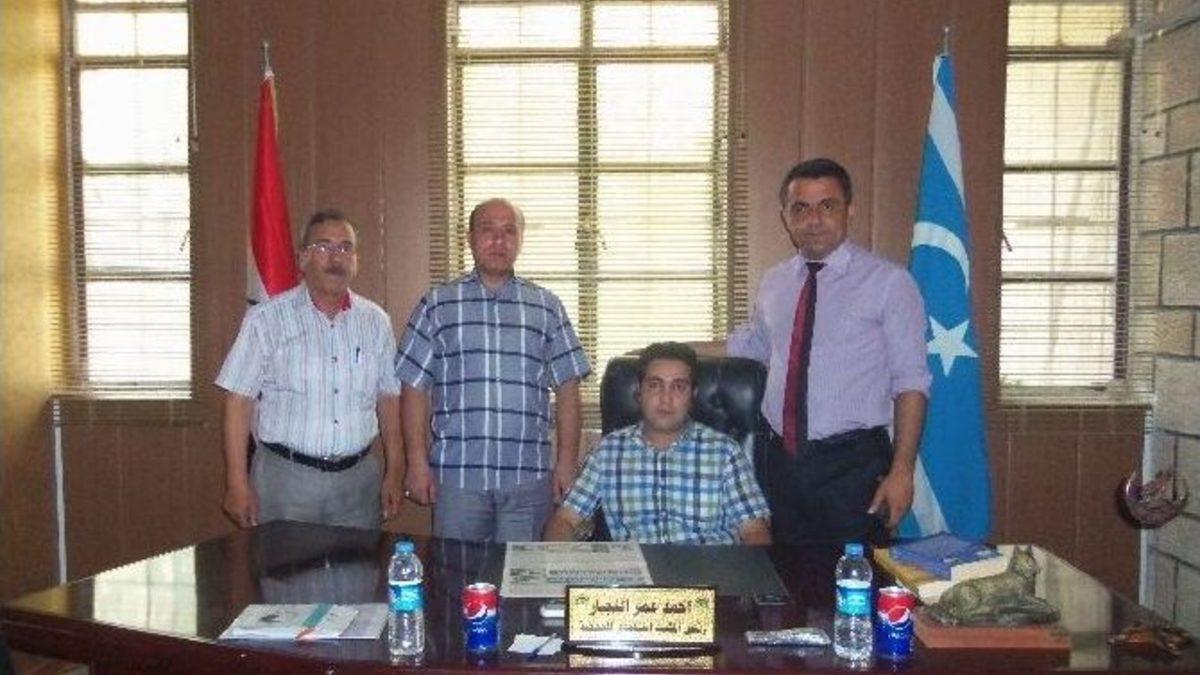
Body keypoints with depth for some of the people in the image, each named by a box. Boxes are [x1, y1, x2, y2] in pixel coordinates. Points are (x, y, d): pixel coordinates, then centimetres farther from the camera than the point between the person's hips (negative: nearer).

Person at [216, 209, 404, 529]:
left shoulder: (375, 321, 7)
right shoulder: (267, 319, -3)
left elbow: (388, 398, 10)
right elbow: (239, 399, -4)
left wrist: (393, 474, 6)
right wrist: (237, 483, -8)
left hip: (358, 478, 3)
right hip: (286, 477, -3)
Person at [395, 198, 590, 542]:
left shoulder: (547, 307, 9)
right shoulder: (437, 305, 6)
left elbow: (567, 388, 7)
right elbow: (414, 387, 3)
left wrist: (566, 462, 1)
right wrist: (418, 462, -3)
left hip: (529, 477, 1)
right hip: (456, 474, -1)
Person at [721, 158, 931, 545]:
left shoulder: (889, 283, -4)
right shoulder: (774, 283, 10)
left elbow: (910, 383, -6)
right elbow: (750, 344, 26)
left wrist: (901, 470, -13)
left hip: (853, 466, -4)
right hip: (782, 460, 4)